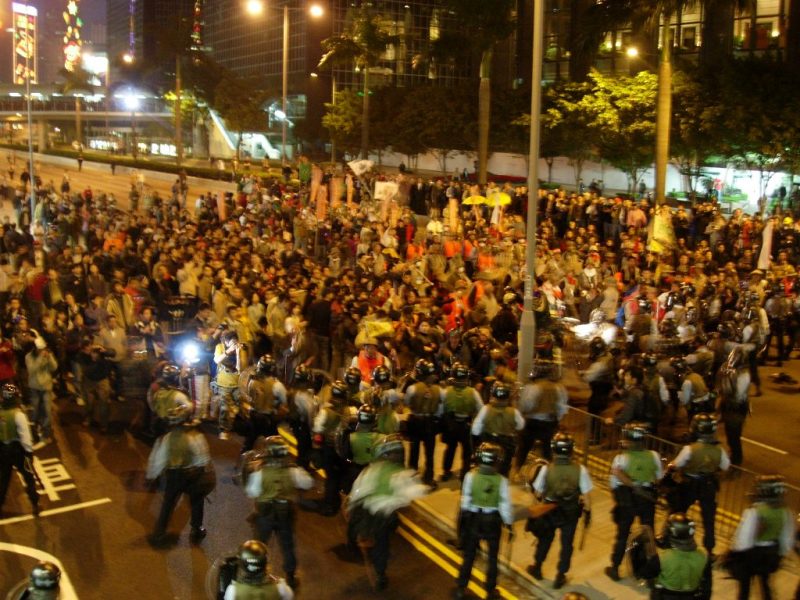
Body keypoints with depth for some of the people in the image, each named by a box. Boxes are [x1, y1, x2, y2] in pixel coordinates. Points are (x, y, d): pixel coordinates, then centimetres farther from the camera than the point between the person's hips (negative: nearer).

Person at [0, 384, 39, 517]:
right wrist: (29, 451, -10)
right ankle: (35, 504, 17)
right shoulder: (18, 415, -21)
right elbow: (24, 435, -20)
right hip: (17, 449, -4)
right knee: (28, 477, 12)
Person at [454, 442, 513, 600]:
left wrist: (464, 516, 6)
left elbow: (465, 500, -10)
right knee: (492, 556, 18)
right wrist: (509, 521, 3)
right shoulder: (501, 480, -19)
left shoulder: (471, 476, -19)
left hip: (473, 519, 0)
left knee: (469, 554, 16)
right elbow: (505, 504, -14)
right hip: (493, 521, 0)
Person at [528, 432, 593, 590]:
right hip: (571, 513, 0)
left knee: (545, 540, 24)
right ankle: (560, 576, 28)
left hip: (549, 511, 0)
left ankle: (537, 568, 42)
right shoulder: (580, 470, -21)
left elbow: (537, 493, -11)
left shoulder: (546, 469, -22)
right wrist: (588, 511, 2)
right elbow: (586, 495, -14)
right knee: (566, 544, 18)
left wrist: (544, 497, 11)